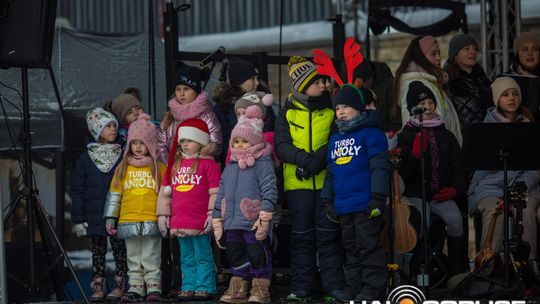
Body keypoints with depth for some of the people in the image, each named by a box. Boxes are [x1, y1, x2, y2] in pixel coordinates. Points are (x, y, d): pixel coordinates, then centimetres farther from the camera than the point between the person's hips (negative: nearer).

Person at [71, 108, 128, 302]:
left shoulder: (122, 158, 4)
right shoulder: (85, 159, 4)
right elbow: (78, 191, 5)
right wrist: (78, 219, 0)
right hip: (95, 217, 1)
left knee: (119, 250, 0)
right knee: (98, 251, 5)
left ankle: (119, 286, 6)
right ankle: (98, 287, 10)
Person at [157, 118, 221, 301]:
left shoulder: (208, 163, -4)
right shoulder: (175, 164, 15)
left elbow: (215, 192, -7)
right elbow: (165, 192, 18)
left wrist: (212, 214, -13)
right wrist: (163, 215, 14)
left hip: (200, 222, -6)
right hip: (179, 222, 6)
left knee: (202, 256, -1)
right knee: (186, 258, 12)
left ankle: (205, 287, 2)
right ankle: (188, 287, 16)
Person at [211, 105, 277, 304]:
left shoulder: (262, 163, -5)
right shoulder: (230, 167, 16)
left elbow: (269, 191, -12)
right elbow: (221, 195, 19)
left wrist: (264, 218, -19)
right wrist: (217, 221, 14)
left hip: (253, 222, -7)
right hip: (232, 224, 7)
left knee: (257, 254, -2)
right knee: (235, 255, 11)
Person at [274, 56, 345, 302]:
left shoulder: (332, 110, 5)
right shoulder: (288, 113, 7)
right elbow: (281, 146, -2)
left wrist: (318, 160, -22)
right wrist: (304, 158, -19)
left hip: (326, 180, -1)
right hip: (297, 183, 1)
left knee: (328, 235, -1)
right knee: (301, 235, 6)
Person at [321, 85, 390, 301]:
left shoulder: (371, 134, -6)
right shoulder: (335, 140, 17)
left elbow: (380, 167, -11)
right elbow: (330, 172, 25)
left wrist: (378, 197, -17)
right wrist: (327, 199, 21)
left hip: (365, 204, -8)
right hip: (343, 206, 8)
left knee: (368, 245, -5)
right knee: (351, 247, 12)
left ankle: (372, 287, -2)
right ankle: (353, 287, 17)